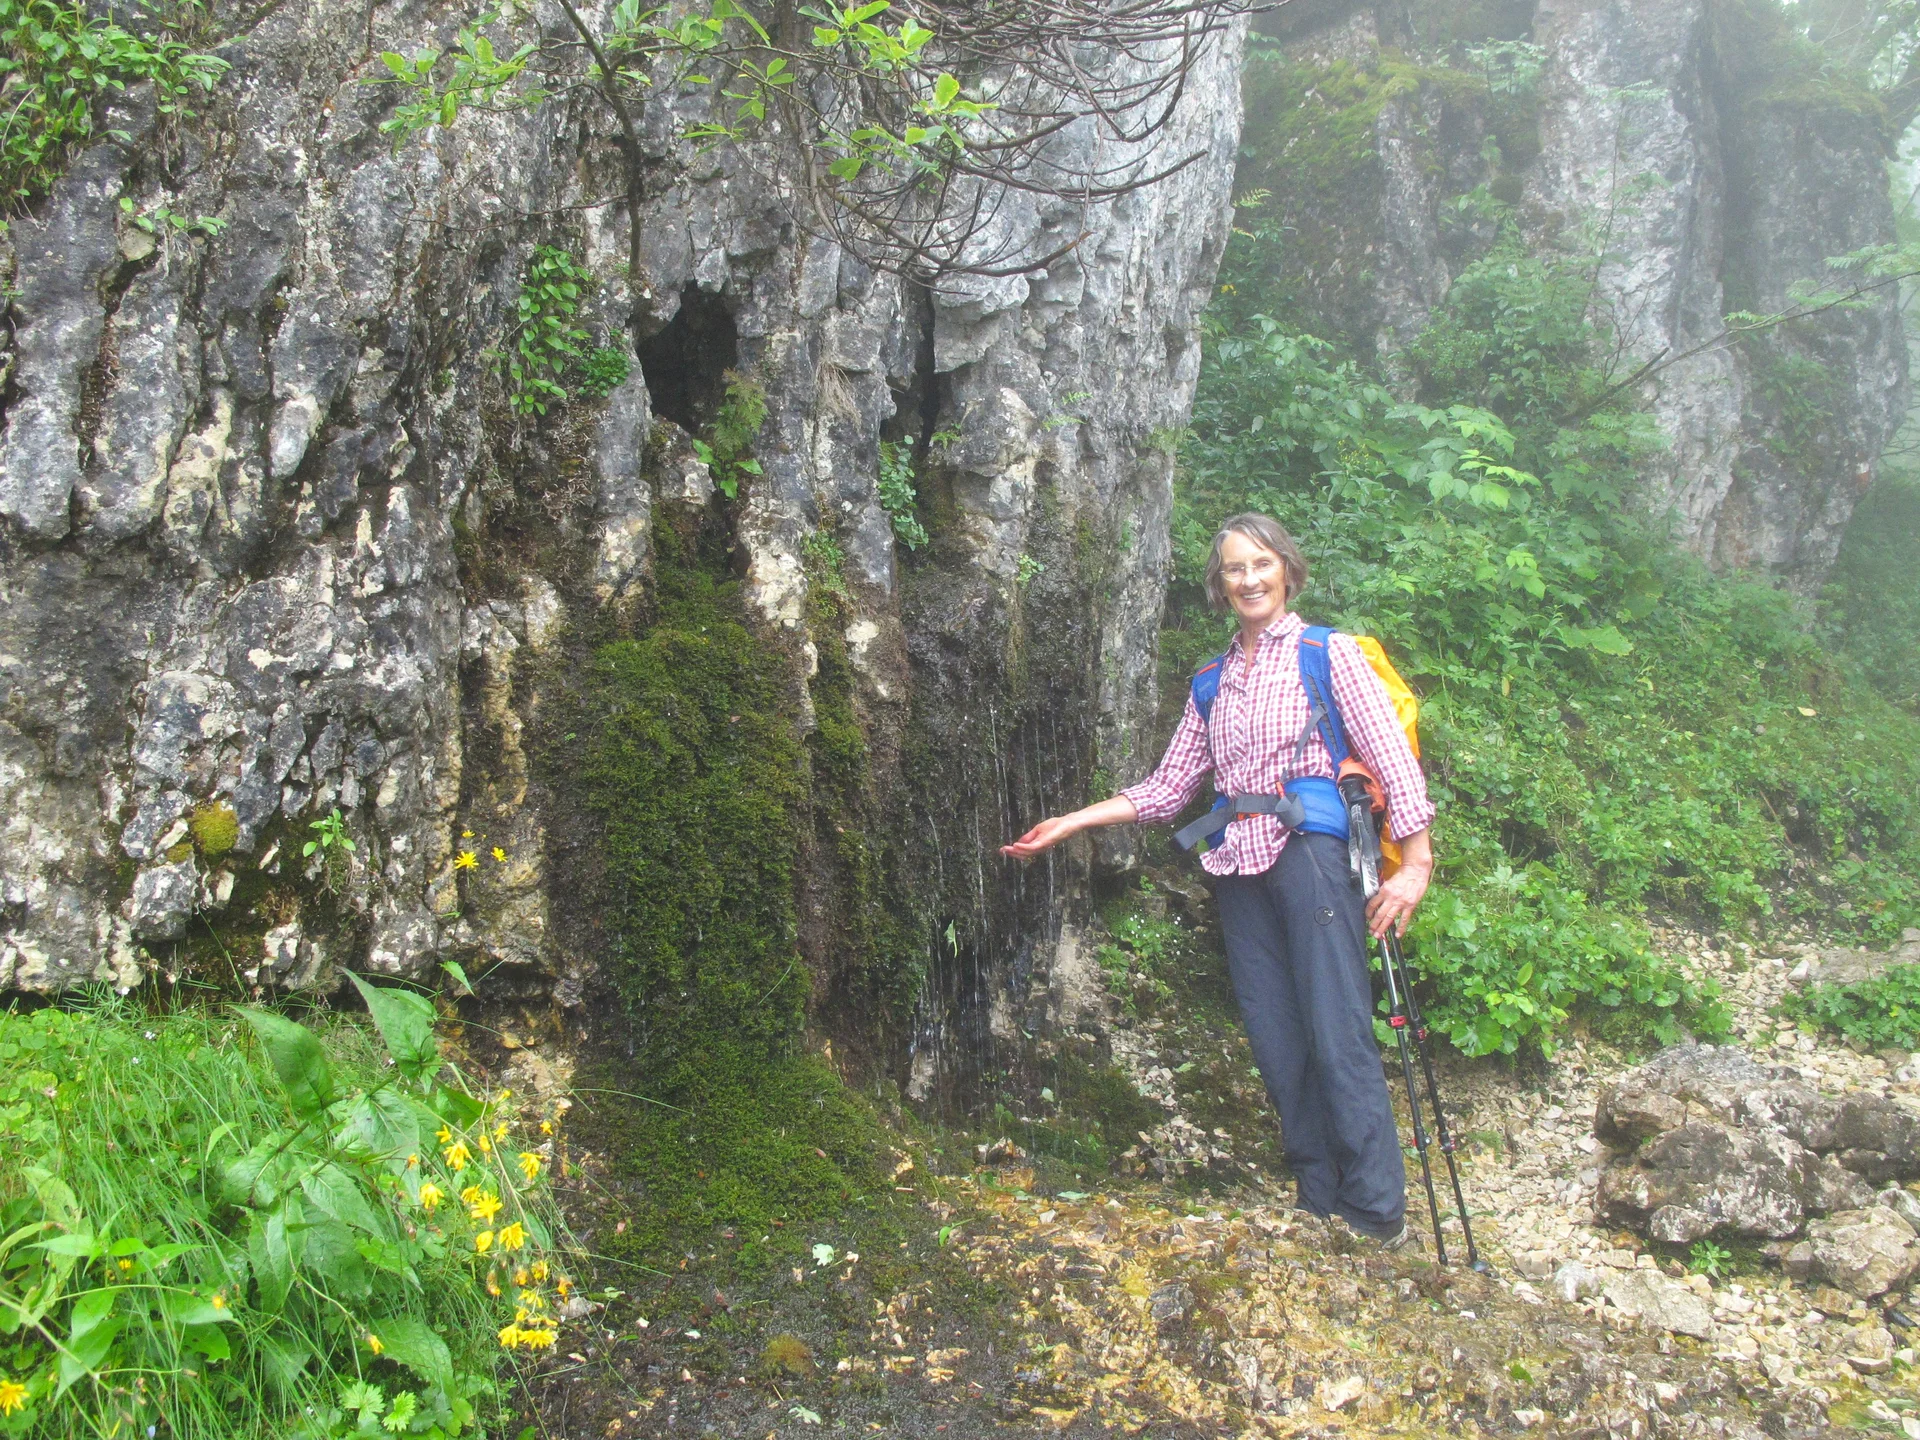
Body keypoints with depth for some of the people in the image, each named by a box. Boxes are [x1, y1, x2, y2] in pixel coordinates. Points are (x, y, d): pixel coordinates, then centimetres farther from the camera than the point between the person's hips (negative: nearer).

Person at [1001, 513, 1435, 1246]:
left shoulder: (1330, 654, 2)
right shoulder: (1214, 680, 17)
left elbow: (1395, 760, -4)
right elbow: (1167, 788, 17)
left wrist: (1415, 864, -12)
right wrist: (1071, 822, 12)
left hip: (1311, 852, -5)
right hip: (1240, 867, 5)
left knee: (1337, 1035, -9)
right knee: (1274, 1039, 4)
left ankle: (1378, 1212, -1)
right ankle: (1317, 1200, 12)